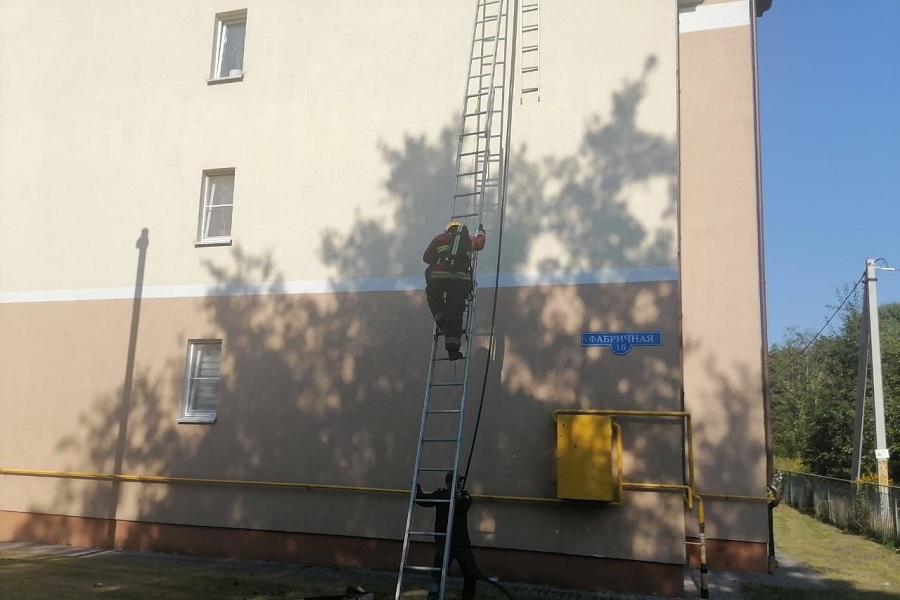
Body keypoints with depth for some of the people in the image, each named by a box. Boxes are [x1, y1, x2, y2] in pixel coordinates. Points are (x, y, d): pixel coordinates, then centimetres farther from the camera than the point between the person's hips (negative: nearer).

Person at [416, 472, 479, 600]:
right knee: (439, 572, -16)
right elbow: (424, 500, -12)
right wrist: (417, 489, -28)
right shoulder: (440, 494, 0)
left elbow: (466, 504, -18)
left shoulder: (464, 495, 5)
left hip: (462, 541, 4)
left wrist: (459, 498, -39)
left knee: (472, 574, 15)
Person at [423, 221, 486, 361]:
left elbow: (426, 257, 16)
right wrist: (481, 231, 67)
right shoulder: (468, 240, 26)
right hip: (460, 279, 1)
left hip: (438, 277, -1)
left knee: (433, 297, 30)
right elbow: (479, 243, 47)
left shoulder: (440, 238, 19)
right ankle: (453, 348, -7)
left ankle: (442, 322, 11)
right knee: (455, 313, 2)